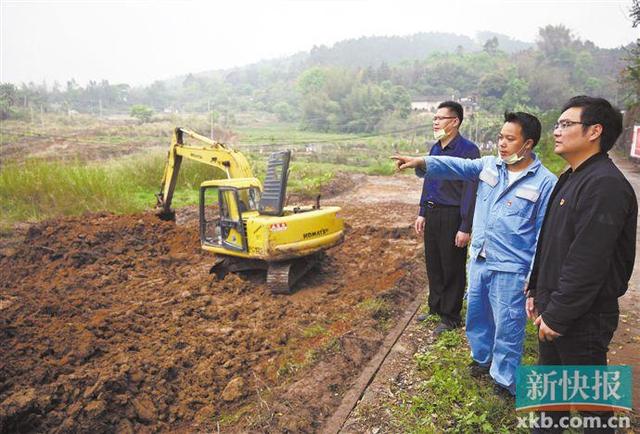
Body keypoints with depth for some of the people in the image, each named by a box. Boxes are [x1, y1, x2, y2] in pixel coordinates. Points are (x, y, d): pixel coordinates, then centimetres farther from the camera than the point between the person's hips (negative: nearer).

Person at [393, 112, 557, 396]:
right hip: (478, 260, 5)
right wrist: (421, 162, -29)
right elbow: (455, 167, -12)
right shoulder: (489, 165, 2)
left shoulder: (544, 182, -12)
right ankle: (482, 356, 46)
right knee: (476, 314, 21)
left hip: (510, 269, -5)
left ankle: (505, 380, 28)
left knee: (507, 326, 7)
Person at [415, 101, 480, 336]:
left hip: (452, 216, -7)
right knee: (433, 264, 17)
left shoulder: (468, 150, -14)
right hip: (432, 213, 8)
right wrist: (422, 213, 16)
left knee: (452, 269, 6)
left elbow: (470, 190, -17)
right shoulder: (435, 148, 10)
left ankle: (451, 317, 22)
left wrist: (465, 228, -18)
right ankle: (435, 308, 35)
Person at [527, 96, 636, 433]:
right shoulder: (571, 178, 10)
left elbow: (587, 263, -26)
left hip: (582, 317, -9)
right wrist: (536, 291, 15)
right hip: (555, 308, 9)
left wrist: (558, 315, -20)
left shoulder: (605, 185, -22)